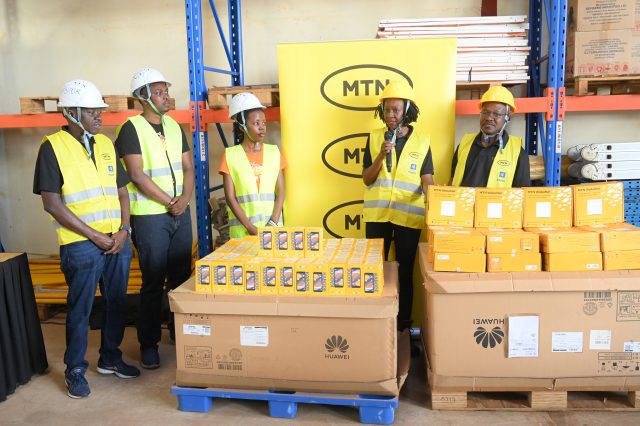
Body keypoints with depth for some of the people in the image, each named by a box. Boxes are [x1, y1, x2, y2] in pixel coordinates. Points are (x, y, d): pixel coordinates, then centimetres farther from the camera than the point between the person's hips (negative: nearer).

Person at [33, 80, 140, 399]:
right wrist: (95, 236, -12)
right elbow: (52, 203, -11)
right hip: (80, 245, -5)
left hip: (117, 241, 5)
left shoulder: (105, 144, 11)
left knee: (117, 303, 13)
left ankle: (110, 358, 32)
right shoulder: (53, 147, -6)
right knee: (80, 309, 5)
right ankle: (75, 370, 23)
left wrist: (123, 230, -1)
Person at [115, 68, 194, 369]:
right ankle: (149, 343, 14)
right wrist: (170, 202, -10)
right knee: (153, 283, 0)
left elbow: (188, 166, 10)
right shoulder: (131, 128, -8)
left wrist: (185, 198, -7)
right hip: (150, 216, -5)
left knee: (181, 277, 11)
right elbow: (137, 176, -14)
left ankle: (179, 332, 27)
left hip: (181, 213, 6)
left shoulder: (173, 126, 11)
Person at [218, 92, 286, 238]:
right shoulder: (230, 155, 0)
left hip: (273, 227, 2)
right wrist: (251, 228, -11)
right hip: (243, 231, -2)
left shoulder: (274, 152, 6)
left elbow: (280, 192, 3)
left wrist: (273, 223, -9)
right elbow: (230, 198, -3)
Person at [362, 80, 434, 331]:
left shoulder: (422, 141, 0)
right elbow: (366, 179, -1)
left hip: (409, 216, -1)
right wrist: (381, 156, -16)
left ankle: (403, 323, 21)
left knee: (405, 271, 9)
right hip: (377, 214, 1)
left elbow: (427, 180, -3)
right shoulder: (374, 138, 2)